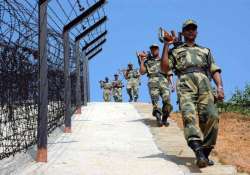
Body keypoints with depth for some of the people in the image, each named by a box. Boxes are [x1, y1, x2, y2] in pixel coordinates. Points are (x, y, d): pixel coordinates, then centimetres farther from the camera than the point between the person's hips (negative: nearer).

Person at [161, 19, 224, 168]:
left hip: (204, 84, 2)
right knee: (189, 115, -26)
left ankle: (205, 154, -12)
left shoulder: (205, 51, 34)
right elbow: (165, 68, 13)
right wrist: (166, 45, 12)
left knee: (211, 116, -19)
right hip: (185, 84, -2)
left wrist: (220, 87, 2)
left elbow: (215, 70, 21)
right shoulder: (176, 51, 29)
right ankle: (199, 151, -40)